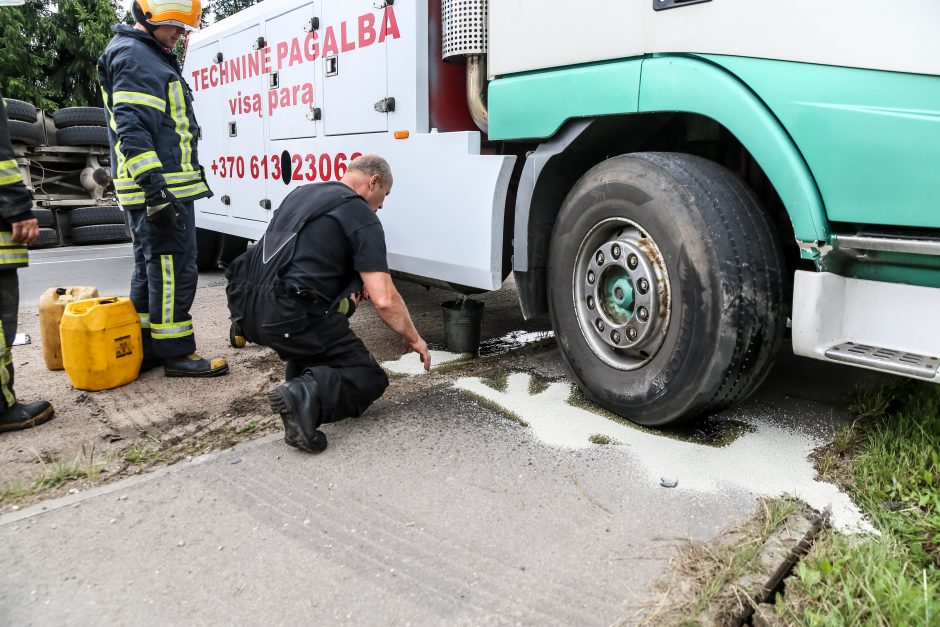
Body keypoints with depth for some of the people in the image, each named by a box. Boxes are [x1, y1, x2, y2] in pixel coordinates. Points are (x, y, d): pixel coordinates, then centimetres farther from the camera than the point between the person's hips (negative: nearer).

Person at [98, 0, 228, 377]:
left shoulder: (152, 57, 23)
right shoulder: (132, 57, -10)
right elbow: (131, 130, -21)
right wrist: (156, 188, -27)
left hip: (161, 188, 11)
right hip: (158, 188, -11)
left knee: (151, 268, 14)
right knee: (174, 270, -7)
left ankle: (144, 350, 22)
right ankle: (176, 353, 0)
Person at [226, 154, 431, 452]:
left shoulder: (302, 192, 21)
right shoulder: (362, 218, -3)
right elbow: (384, 300, -11)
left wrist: (350, 279, 24)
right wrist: (412, 338, 6)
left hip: (245, 307, 8)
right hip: (289, 317, -8)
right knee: (369, 379, 6)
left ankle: (298, 371, 24)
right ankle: (308, 394, -22)